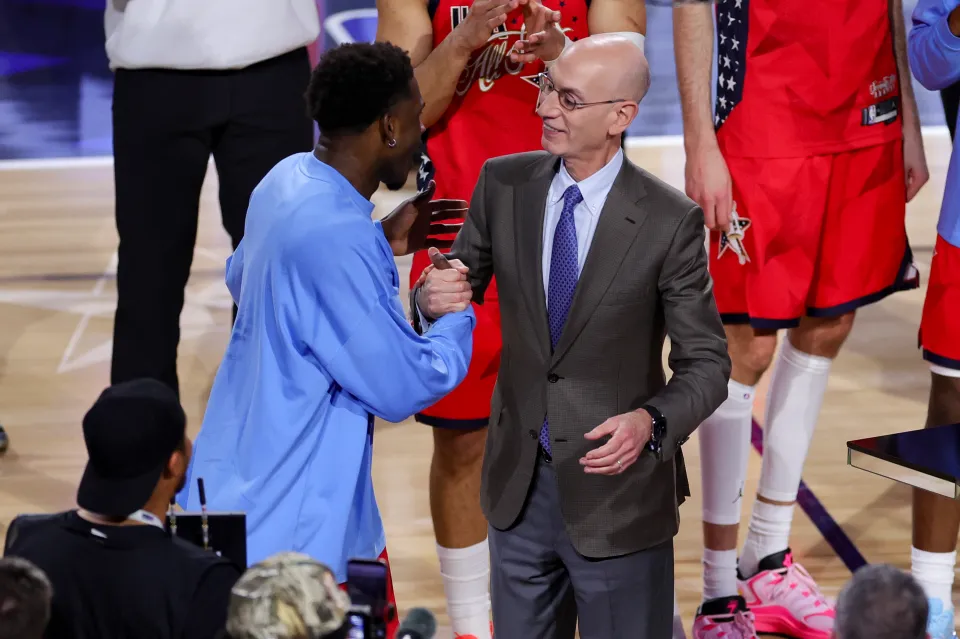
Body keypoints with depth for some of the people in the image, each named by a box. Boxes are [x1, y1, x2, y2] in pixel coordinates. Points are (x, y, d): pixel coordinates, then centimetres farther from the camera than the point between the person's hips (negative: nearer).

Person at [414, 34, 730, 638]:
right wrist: (433, 296, -18)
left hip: (617, 491, -4)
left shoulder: (670, 220, -14)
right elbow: (462, 280, 7)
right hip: (518, 481, 4)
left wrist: (651, 423, -28)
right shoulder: (504, 184, -3)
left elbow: (706, 362, -9)